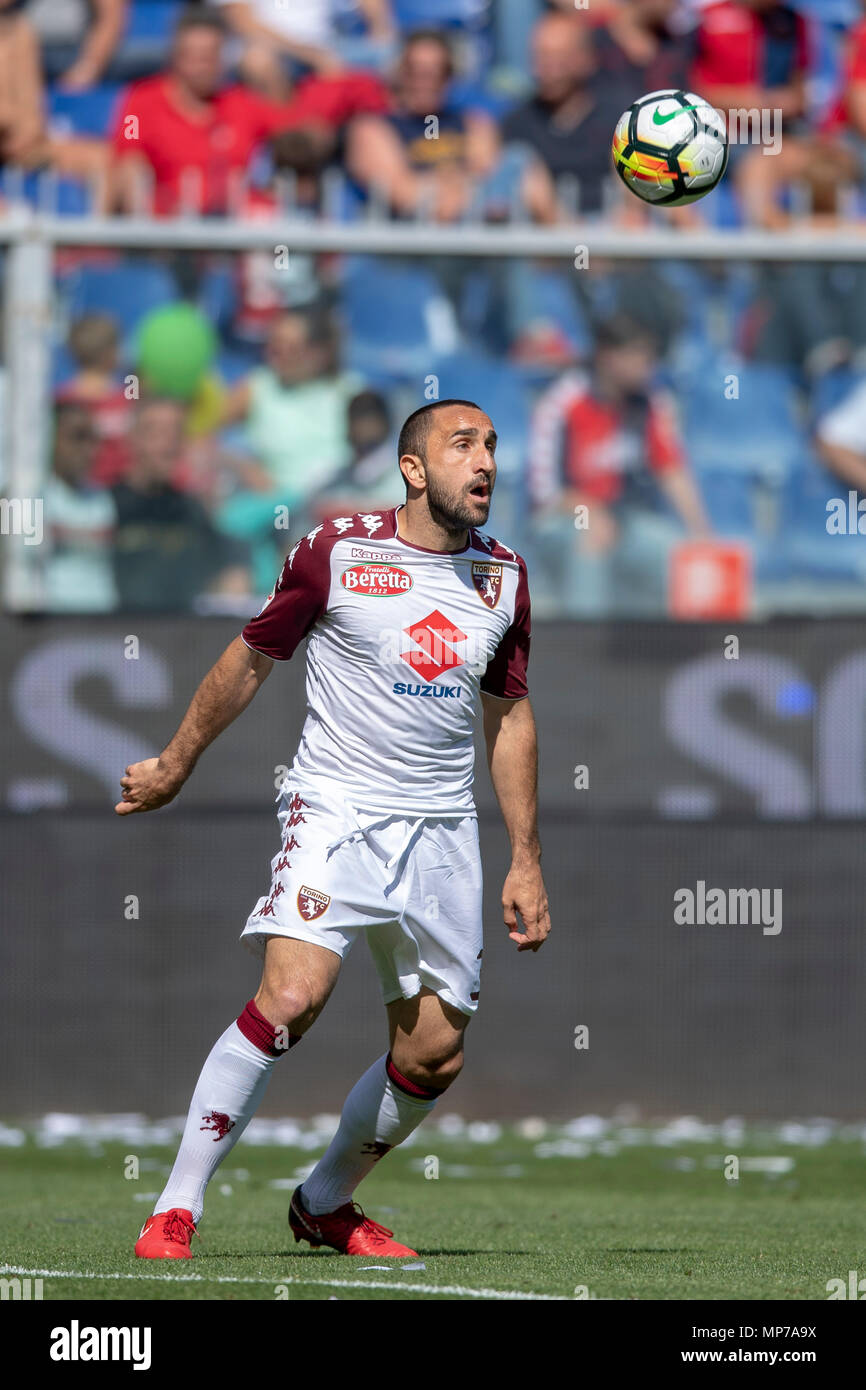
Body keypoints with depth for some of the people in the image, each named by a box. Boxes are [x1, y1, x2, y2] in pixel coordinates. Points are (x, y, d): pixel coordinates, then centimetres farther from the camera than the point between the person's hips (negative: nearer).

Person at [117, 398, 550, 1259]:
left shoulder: (502, 578, 8)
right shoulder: (336, 551, -5)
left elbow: (509, 716, 18)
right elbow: (251, 658, 8)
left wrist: (526, 860, 15)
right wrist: (174, 766, 17)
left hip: (442, 832, 5)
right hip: (335, 809, -5)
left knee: (434, 1055, 3)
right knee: (292, 994, -24)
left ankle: (326, 1204, 28)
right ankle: (174, 1212, -17)